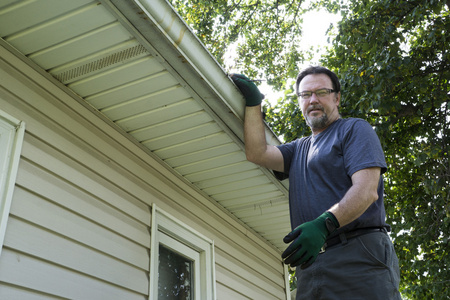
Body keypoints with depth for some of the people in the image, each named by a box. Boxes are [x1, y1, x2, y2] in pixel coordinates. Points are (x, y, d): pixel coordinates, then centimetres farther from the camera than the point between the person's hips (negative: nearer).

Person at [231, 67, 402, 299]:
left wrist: (324, 224, -24)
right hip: (310, 262, 5)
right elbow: (257, 153, 10)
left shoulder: (354, 129, 6)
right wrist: (254, 103, 7)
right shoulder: (298, 148, 27)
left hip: (358, 256, -5)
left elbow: (367, 191, -9)